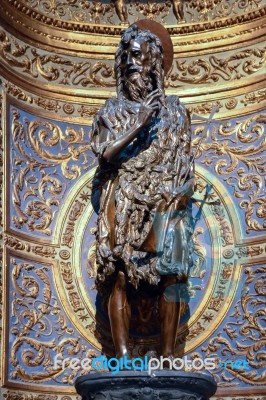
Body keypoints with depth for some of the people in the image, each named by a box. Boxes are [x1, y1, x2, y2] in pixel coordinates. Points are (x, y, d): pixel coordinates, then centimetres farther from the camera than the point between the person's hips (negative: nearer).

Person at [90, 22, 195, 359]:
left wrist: (182, 189, -8)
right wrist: (141, 124, -10)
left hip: (166, 203, 1)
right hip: (122, 205, 0)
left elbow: (186, 160, 9)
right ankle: (123, 359, -13)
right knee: (120, 275, -11)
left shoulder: (173, 109, 14)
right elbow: (105, 155, -3)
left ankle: (168, 356, -8)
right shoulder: (112, 111, 12)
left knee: (169, 276, -10)